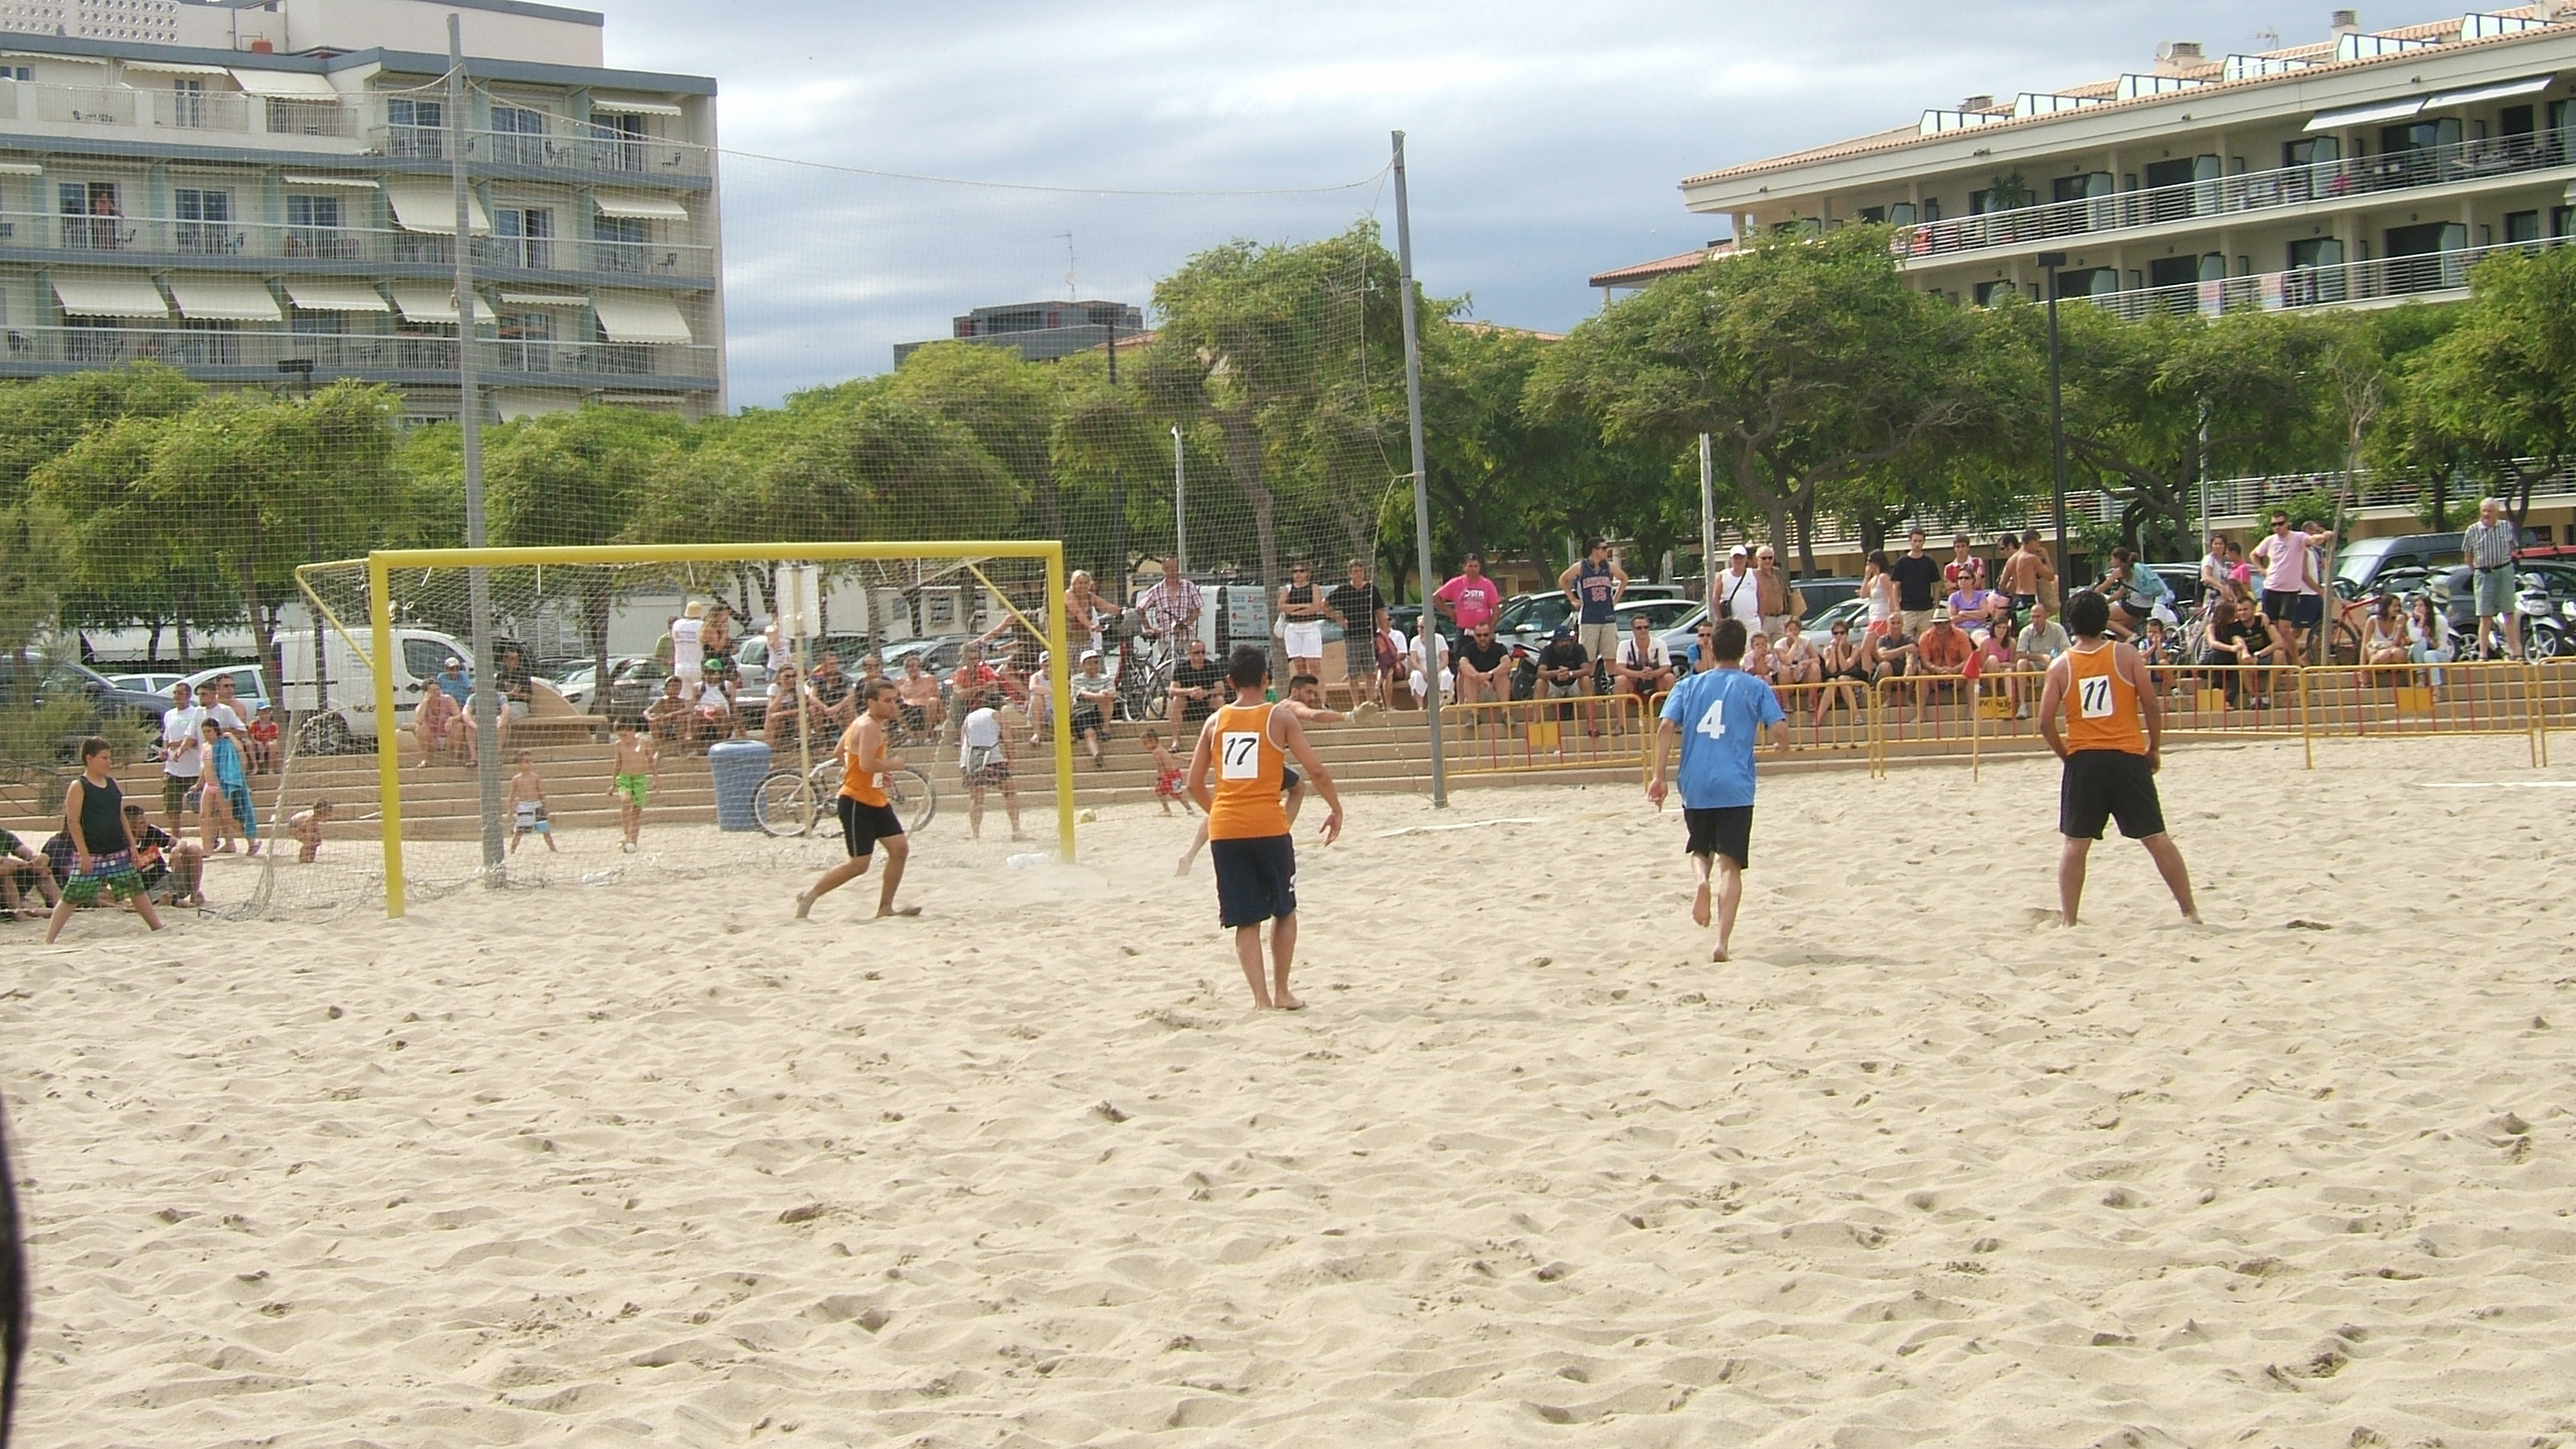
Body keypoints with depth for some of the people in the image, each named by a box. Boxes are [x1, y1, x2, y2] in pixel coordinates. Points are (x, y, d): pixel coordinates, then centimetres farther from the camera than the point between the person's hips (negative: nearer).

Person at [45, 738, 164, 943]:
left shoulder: (112, 783, 10)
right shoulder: (78, 787, -9)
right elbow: (73, 822, -12)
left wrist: (132, 845, 10)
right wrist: (84, 853, -16)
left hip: (118, 852, 6)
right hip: (91, 855, -6)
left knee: (137, 890, 12)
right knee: (71, 898, -4)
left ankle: (159, 928, 22)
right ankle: (48, 940, -1)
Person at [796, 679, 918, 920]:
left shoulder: (867, 723, 13)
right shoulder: (869, 727, -19)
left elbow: (840, 750, 24)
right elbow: (867, 764, -32)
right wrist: (892, 764, -15)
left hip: (876, 800, 10)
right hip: (856, 803, -10)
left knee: (900, 848, 5)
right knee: (859, 864, -6)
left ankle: (885, 907, 12)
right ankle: (810, 895, 8)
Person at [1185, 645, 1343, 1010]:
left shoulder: (1215, 722, 9)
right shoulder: (1280, 718, -1)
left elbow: (1194, 783, 12)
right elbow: (1315, 771, -4)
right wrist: (1336, 809, 10)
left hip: (1224, 829, 2)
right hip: (1268, 826, -2)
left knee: (1245, 920, 8)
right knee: (1284, 911, 17)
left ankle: (1261, 998, 0)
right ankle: (1281, 992, 16)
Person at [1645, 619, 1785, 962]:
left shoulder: (1688, 686, 10)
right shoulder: (1755, 688, 5)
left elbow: (1666, 728, -4)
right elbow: (1779, 734, -4)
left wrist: (1658, 775, -4)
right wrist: (1781, 744, 20)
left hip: (1695, 787, 2)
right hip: (1736, 788, -2)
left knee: (1699, 850, 23)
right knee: (1730, 863, -1)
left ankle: (1700, 881, -10)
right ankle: (1723, 942, -13)